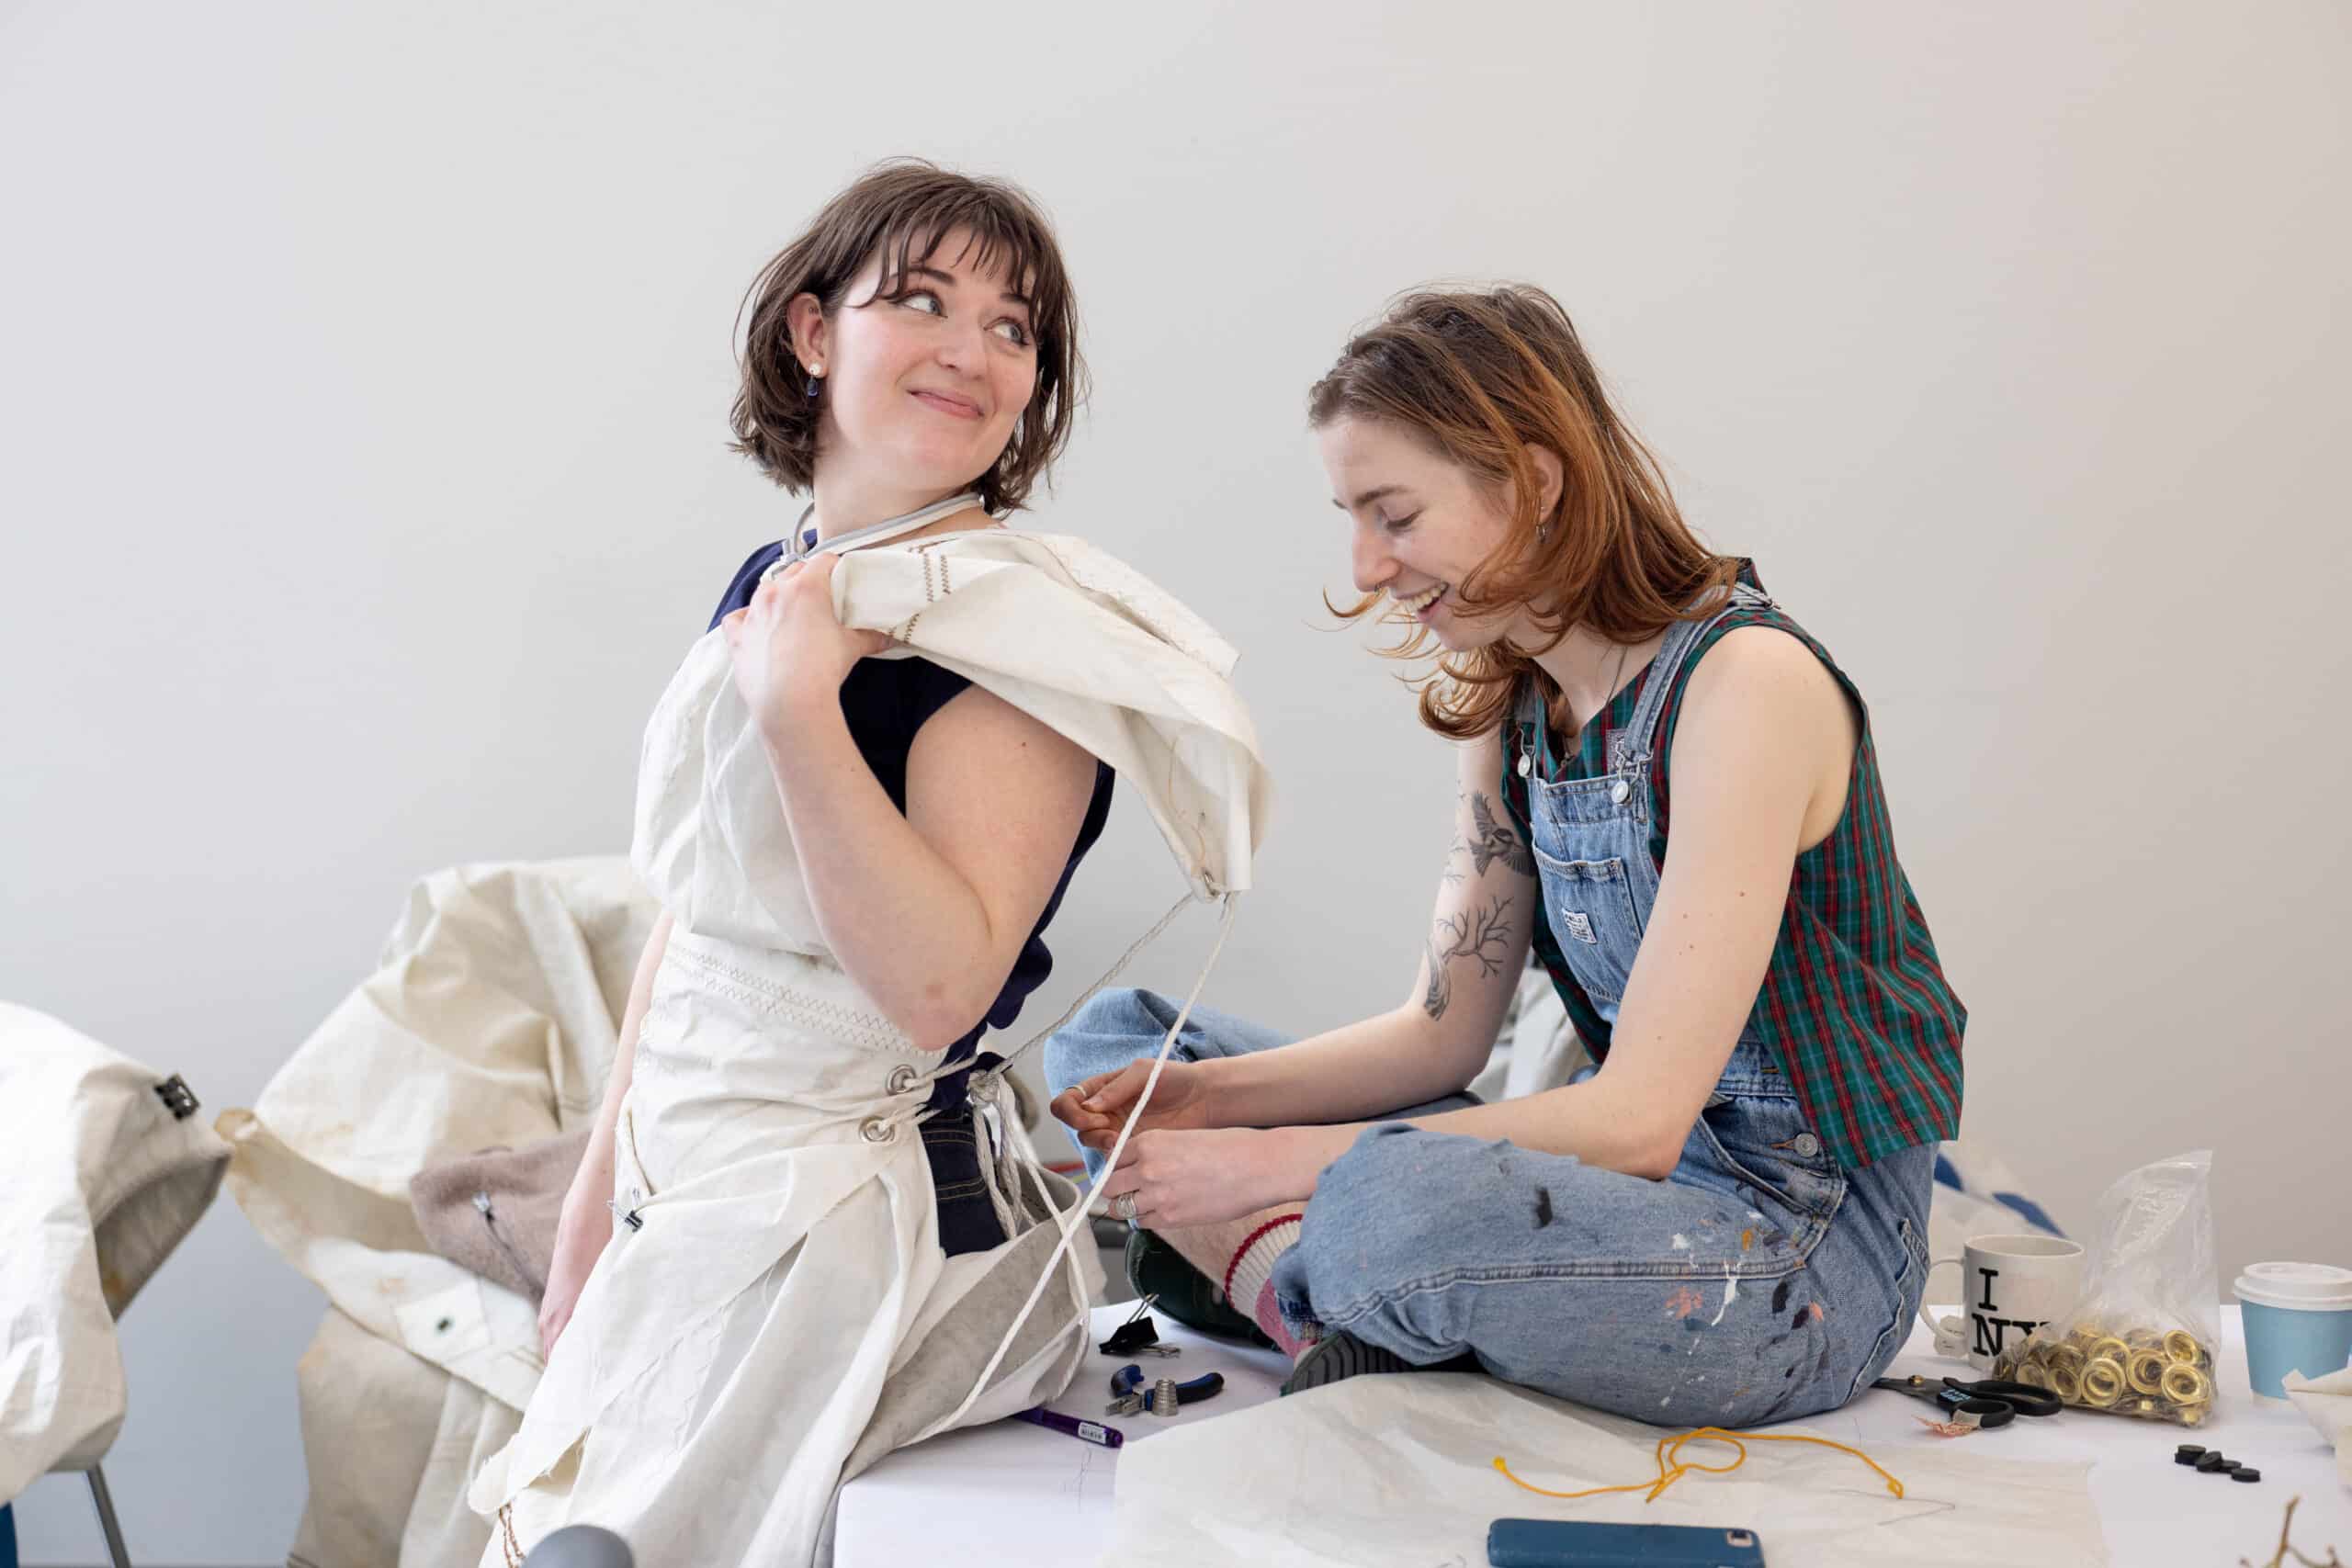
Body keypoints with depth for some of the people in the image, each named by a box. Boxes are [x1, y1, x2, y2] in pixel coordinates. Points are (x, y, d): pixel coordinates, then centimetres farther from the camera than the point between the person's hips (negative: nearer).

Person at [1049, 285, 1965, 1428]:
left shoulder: (1746, 681, -20)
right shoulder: (1509, 699, 6)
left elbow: (1639, 1119, -24)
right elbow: (1441, 1031, 8)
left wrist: (1277, 1164, -23)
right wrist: (1206, 1096, -9)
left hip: (1808, 1256, -8)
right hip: (1622, 1182, 8)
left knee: (1397, 1204, -40)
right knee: (1114, 1037, 5)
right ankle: (1345, 1326, -16)